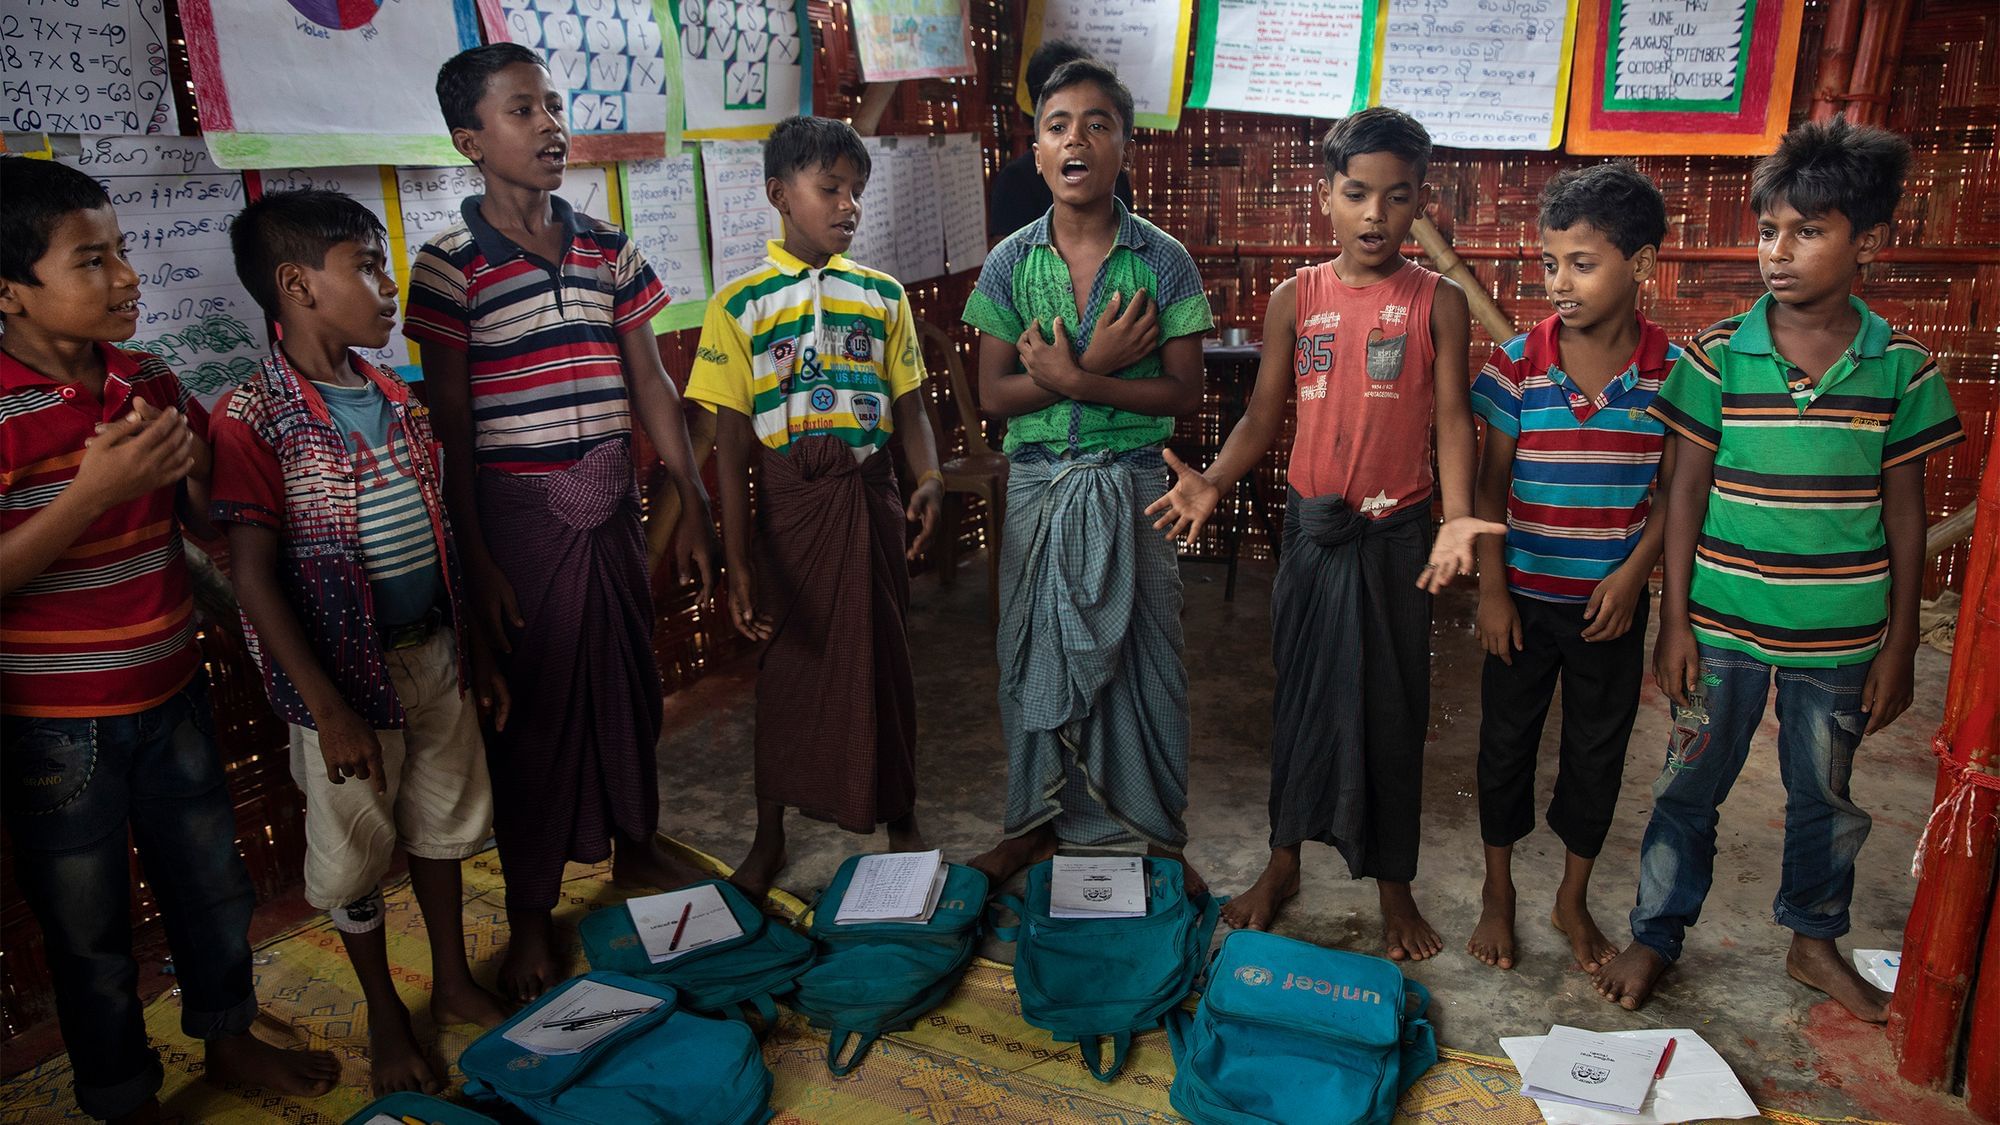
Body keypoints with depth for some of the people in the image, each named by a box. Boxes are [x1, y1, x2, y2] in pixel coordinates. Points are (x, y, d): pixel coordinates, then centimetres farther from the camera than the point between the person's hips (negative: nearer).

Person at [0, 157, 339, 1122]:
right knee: (90, 924, 13)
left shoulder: (148, 381, 1)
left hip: (169, 693, 6)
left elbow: (208, 520, 11)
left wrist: (193, 464, -9)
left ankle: (228, 1038, 44)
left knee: (212, 882, 20)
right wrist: (94, 489, -30)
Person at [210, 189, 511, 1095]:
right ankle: (386, 1017, 32)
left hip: (435, 654, 6)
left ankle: (454, 982, 39)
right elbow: (253, 579, -17)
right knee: (355, 852, 11)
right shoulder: (252, 422, -16)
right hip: (347, 672, -6)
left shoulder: (395, 400, 4)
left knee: (442, 822, 19)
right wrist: (329, 711, -18)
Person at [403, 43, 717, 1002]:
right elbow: (449, 425, -8)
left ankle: (635, 844, 39)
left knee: (630, 677, 16)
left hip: (612, 503, 5)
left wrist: (692, 502, 6)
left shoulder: (608, 250, 6)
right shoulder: (450, 266, -7)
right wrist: (475, 560, -11)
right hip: (520, 510, -4)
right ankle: (530, 917, 20)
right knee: (532, 702, 4)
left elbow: (649, 382, 9)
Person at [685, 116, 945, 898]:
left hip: (868, 494, 2)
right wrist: (735, 562, -11)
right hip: (788, 500, -2)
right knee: (786, 662, 10)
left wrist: (931, 477, -14)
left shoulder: (882, 295, 4)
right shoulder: (740, 304, -4)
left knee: (882, 657, 10)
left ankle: (900, 818, 31)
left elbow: (909, 403, 7)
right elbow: (730, 441, -6)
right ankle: (769, 835, 29)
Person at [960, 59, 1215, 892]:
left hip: (1133, 486, -1)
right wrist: (1094, 364, -18)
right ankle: (1036, 822, 29)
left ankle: (1162, 835, 23)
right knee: (1034, 653, 10)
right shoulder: (1010, 262, 0)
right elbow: (993, 395, -3)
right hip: (1038, 485, 2)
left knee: (1144, 657, 6)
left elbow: (1184, 394, -7)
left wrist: (1072, 379, -19)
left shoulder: (1163, 261, -5)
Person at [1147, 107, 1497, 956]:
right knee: (1300, 693, 12)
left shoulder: (1438, 302, -3)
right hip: (1311, 527, 2)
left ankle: (1394, 884, 26)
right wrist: (1211, 483, -16)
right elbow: (1264, 414, 1)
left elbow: (1452, 418, -7)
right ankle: (1283, 863, 31)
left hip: (1397, 534, -1)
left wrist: (1457, 516, -23)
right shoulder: (1295, 299, 1)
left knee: (1392, 705, 8)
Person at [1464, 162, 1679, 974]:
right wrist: (1492, 592, -7)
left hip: (1611, 602, 1)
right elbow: (1489, 487, -5)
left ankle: (1574, 900, 33)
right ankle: (1498, 891, 32)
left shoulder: (1671, 372, -8)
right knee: (1506, 741, 12)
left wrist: (1633, 575, -12)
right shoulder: (1517, 365, -10)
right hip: (1524, 598, 0)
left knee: (1598, 751, 13)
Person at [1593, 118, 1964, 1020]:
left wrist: (1899, 642, 3)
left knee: (1824, 795, 17)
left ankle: (1814, 942, 38)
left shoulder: (1900, 367, -4)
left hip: (1842, 633, 1)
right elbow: (1686, 490, -3)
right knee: (1689, 787, 10)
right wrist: (1674, 620, -5)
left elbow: (1904, 511, 3)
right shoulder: (1718, 355, -7)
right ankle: (1655, 935, 28)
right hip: (1724, 623, -1)